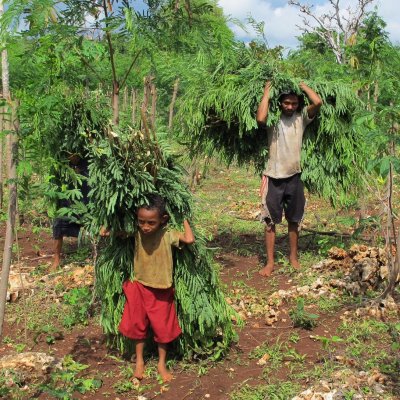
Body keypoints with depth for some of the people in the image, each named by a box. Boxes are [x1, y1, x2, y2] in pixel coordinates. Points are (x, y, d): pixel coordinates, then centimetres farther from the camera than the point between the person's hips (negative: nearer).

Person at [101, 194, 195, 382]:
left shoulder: (168, 234, -20)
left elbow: (189, 239, -36)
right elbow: (107, 231, -1)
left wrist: (183, 218, -25)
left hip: (161, 289, -2)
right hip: (139, 286, 2)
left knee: (163, 327, 11)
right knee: (138, 324, 15)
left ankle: (162, 364, 31)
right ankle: (139, 361, 36)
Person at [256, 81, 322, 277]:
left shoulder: (301, 117, 1)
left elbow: (318, 102, -15)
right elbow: (260, 119, -29)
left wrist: (302, 85, -4)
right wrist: (267, 90, -18)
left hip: (294, 177, 2)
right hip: (273, 177, -2)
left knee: (294, 220, 14)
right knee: (270, 221, 3)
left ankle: (293, 257, 28)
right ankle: (270, 262, 12)